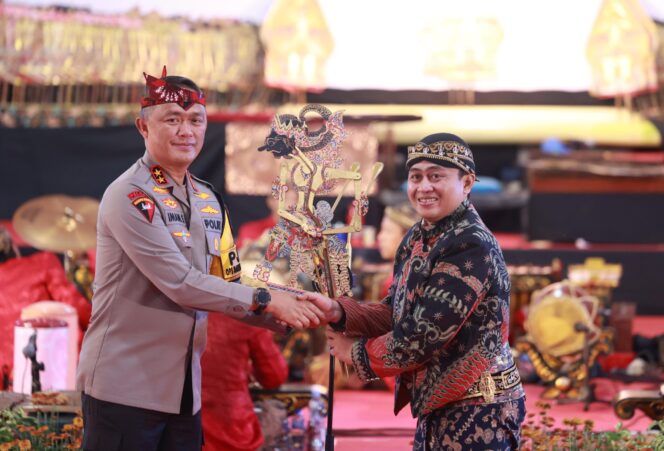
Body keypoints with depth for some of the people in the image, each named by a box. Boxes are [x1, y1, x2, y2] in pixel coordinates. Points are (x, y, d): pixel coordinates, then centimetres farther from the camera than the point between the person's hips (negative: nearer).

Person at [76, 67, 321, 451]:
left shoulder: (209, 200, 13)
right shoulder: (129, 197, -12)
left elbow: (225, 287, 15)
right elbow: (180, 283, -20)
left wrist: (287, 316, -2)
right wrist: (265, 300, -18)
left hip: (185, 389, 7)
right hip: (125, 386, -7)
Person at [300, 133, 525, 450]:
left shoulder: (471, 247, -20)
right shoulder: (416, 239, 8)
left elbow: (423, 336, -22)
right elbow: (395, 313, 10)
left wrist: (357, 353, -9)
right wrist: (339, 312, -7)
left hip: (477, 412, -9)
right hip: (439, 407, 9)